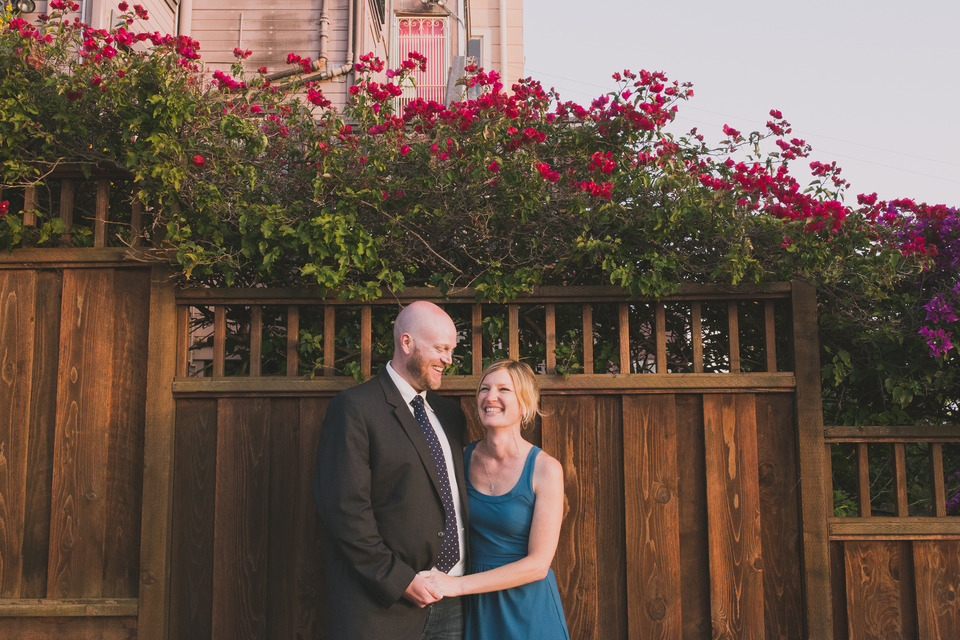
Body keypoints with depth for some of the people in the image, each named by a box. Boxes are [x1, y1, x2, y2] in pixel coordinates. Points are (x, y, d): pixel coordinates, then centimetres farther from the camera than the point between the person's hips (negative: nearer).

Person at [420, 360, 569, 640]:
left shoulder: (545, 468, -15)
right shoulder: (463, 458, -3)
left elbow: (538, 564, -17)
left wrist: (457, 585, -21)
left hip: (527, 607, -3)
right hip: (475, 606, 3)